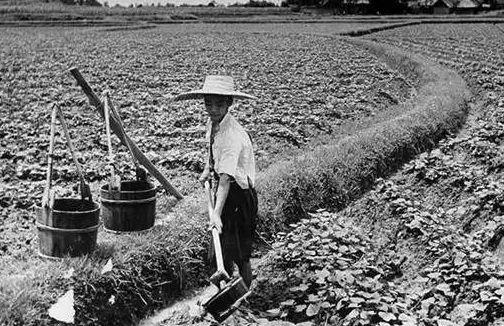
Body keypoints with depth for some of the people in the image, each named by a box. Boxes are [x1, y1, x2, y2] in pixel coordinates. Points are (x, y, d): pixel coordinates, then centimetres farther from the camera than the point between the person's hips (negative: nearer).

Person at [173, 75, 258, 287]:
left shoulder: (232, 135, -30)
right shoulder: (212, 123, -2)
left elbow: (226, 177, -39)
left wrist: (216, 213, -44)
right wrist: (207, 169, 11)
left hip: (239, 193, -9)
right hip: (224, 191, 9)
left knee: (239, 253, -1)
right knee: (221, 248, 19)